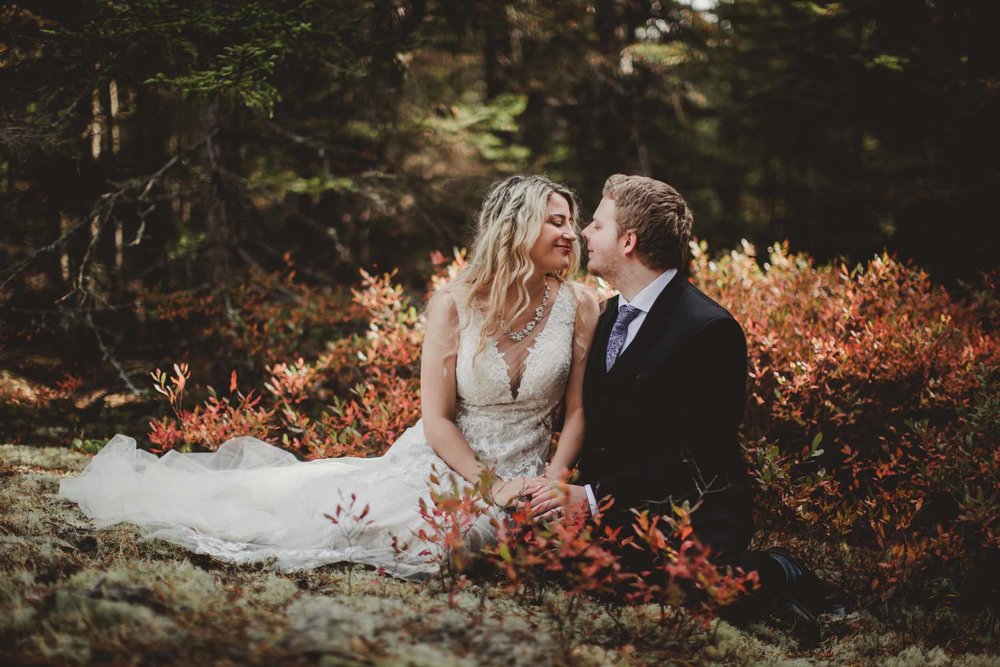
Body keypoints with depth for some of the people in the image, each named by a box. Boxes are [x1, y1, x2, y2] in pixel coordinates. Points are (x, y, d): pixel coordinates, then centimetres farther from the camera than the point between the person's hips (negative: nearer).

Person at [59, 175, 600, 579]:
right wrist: (492, 488, -17)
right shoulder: (454, 305, -6)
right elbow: (437, 419, -7)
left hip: (521, 483, 1)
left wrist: (552, 484, -15)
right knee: (328, 496, -19)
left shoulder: (579, 308, -2)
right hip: (440, 466, -1)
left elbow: (576, 411, 1)